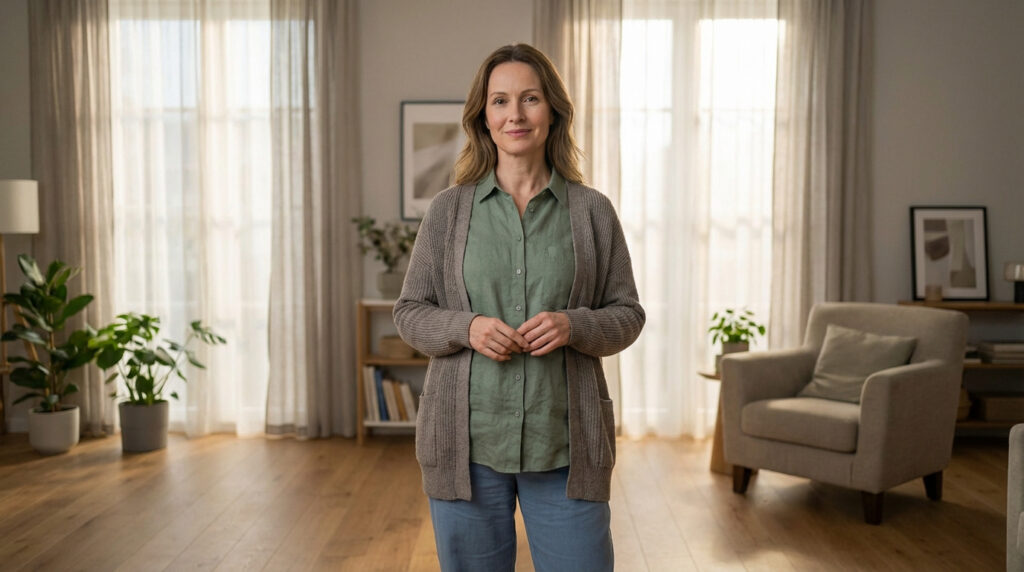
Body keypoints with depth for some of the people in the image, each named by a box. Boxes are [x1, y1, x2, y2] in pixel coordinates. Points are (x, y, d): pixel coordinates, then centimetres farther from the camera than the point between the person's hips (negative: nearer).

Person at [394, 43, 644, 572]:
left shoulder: (592, 210, 4)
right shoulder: (448, 209, 3)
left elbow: (627, 315, 6)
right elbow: (409, 313, 6)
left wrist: (574, 325, -14)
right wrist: (466, 328, -14)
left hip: (565, 443, 0)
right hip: (466, 440, 0)